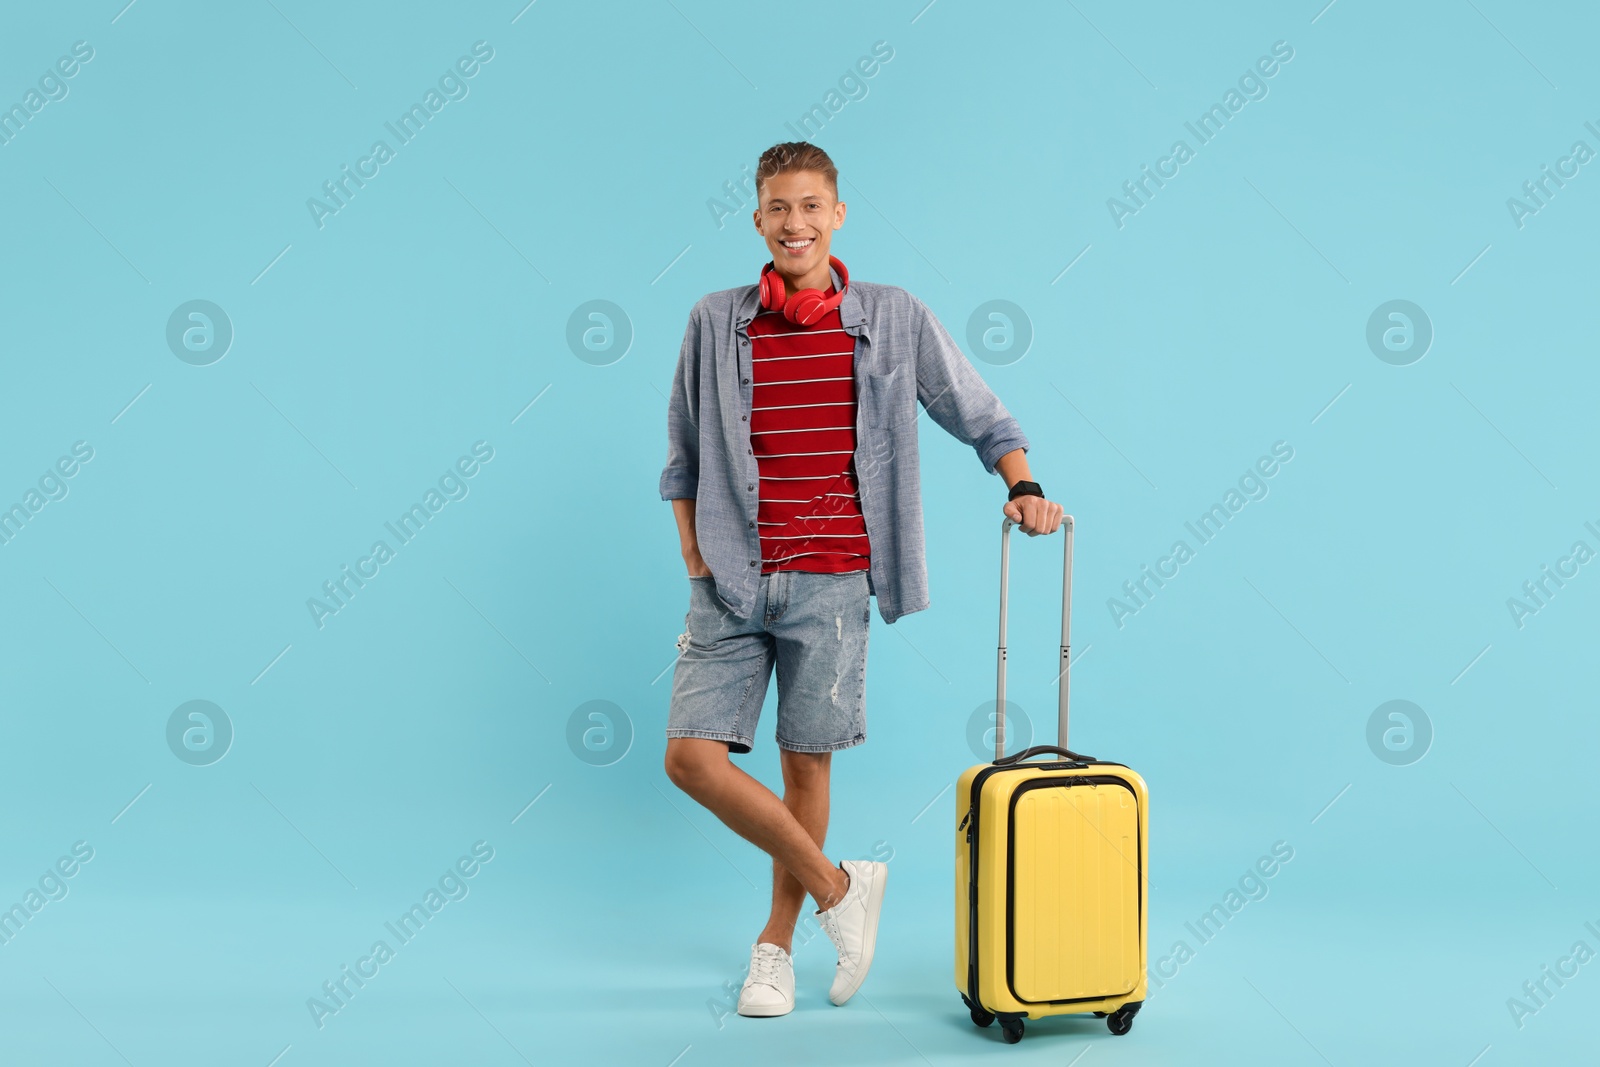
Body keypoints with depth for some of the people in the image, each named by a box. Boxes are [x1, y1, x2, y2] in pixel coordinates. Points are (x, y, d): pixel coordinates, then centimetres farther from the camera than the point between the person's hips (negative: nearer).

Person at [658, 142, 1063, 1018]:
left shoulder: (894, 319, 2)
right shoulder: (715, 323, 5)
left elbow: (980, 417, 10)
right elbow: (683, 455, 13)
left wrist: (1022, 488, -6)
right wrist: (694, 558, 5)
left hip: (832, 582, -1)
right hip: (731, 581, 2)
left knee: (807, 762, 6)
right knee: (692, 757, -5)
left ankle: (775, 944, 26)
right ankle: (838, 886, 14)